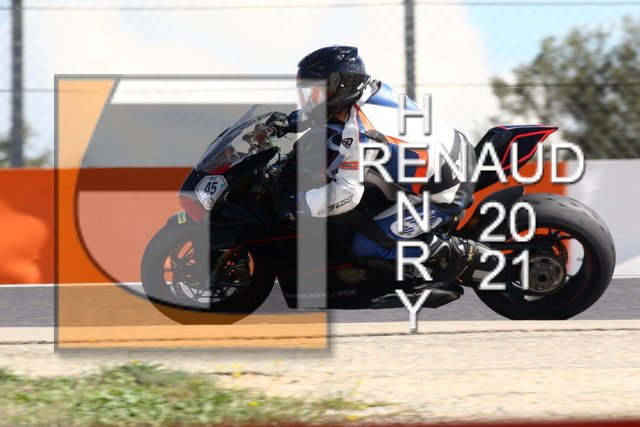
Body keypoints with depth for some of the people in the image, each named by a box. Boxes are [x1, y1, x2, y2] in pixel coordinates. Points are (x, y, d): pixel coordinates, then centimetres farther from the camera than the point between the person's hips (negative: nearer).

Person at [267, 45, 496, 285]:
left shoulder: (360, 131, -25)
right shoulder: (372, 89, 0)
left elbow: (348, 193, -25)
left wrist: (294, 206, -18)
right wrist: (292, 122, 15)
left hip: (446, 195, -9)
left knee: (365, 245, -7)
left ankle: (457, 253, -6)